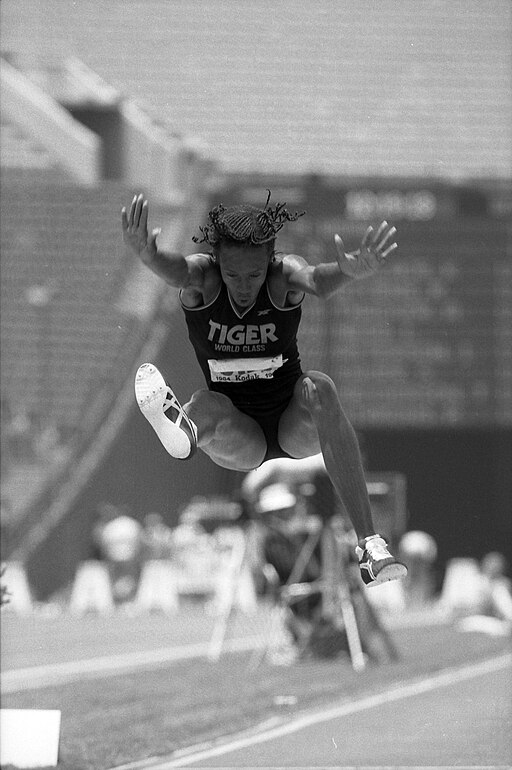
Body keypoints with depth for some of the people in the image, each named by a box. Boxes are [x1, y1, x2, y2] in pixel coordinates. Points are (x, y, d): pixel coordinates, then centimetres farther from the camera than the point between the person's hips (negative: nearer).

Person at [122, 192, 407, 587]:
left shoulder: (284, 276, -15)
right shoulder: (202, 278, -13)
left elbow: (317, 279, -39)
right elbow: (177, 270, -38)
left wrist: (350, 271, -64)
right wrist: (148, 256, -63)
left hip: (296, 427, -1)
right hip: (241, 441, 1)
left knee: (318, 388, -33)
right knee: (209, 404, -30)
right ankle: (183, 429, -68)